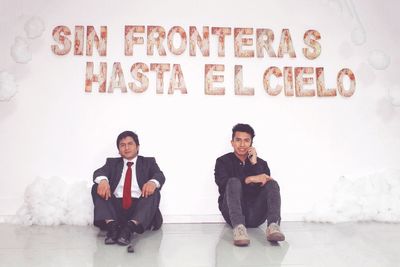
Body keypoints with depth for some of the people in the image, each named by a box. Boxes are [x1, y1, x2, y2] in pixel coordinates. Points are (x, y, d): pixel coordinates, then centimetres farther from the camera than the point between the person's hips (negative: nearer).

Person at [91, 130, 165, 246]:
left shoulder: (148, 162, 18)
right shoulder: (112, 162, 22)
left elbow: (160, 176, -1)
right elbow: (99, 172, 2)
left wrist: (153, 182, -28)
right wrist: (103, 180, -26)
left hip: (139, 206, -1)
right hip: (115, 206, 2)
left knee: (154, 191, -27)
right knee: (97, 188, -17)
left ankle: (130, 226, -43)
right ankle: (112, 225, -36)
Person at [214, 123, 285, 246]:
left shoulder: (261, 163, 15)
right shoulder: (223, 161, 8)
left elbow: (264, 185, -2)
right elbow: (223, 183, -12)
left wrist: (254, 163, -8)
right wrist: (250, 179, -22)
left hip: (255, 216, 2)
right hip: (233, 214, -2)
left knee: (272, 183, -19)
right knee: (234, 182, -27)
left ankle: (273, 226, -42)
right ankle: (238, 227, -48)